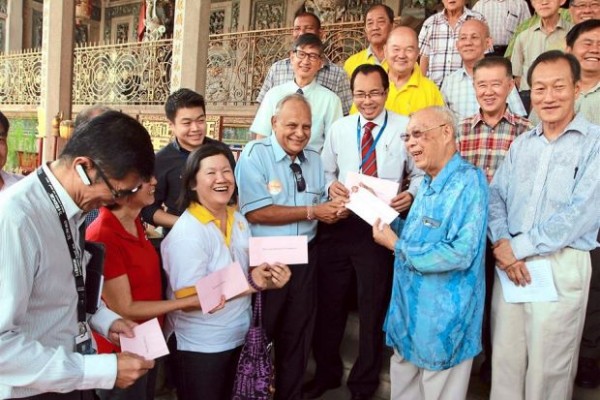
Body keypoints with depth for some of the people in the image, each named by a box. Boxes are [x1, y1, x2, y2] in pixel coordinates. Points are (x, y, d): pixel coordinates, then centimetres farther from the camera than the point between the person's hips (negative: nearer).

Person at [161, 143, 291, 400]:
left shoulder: (239, 220, 1)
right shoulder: (186, 232, -22)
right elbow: (189, 299, -24)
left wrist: (266, 276, -12)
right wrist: (252, 282, -28)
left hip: (237, 337, 7)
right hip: (200, 346, -7)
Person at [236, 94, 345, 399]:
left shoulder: (314, 159, 9)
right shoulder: (255, 154, -11)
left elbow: (321, 206, 9)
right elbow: (256, 212, -21)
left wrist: (332, 211, -15)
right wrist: (311, 211, -20)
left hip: (304, 258, 6)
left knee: (298, 335, 18)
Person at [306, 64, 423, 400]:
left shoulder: (405, 128, -2)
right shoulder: (339, 127, 8)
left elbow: (421, 174, -1)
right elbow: (326, 171, 13)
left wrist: (411, 195, -21)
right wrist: (331, 185, -8)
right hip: (339, 223, 3)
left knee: (374, 308, 13)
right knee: (329, 303, 15)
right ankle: (326, 373, 40)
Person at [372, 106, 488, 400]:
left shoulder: (468, 181, -20)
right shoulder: (427, 183, 9)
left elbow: (460, 253, -28)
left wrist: (397, 246, -20)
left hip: (443, 317, -8)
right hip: (410, 307, 8)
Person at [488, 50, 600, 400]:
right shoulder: (522, 144, 13)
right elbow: (496, 196, 8)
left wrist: (520, 247, -14)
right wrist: (501, 242, -10)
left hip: (562, 265, -4)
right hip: (511, 263, 5)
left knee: (547, 367, 7)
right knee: (505, 357, 11)